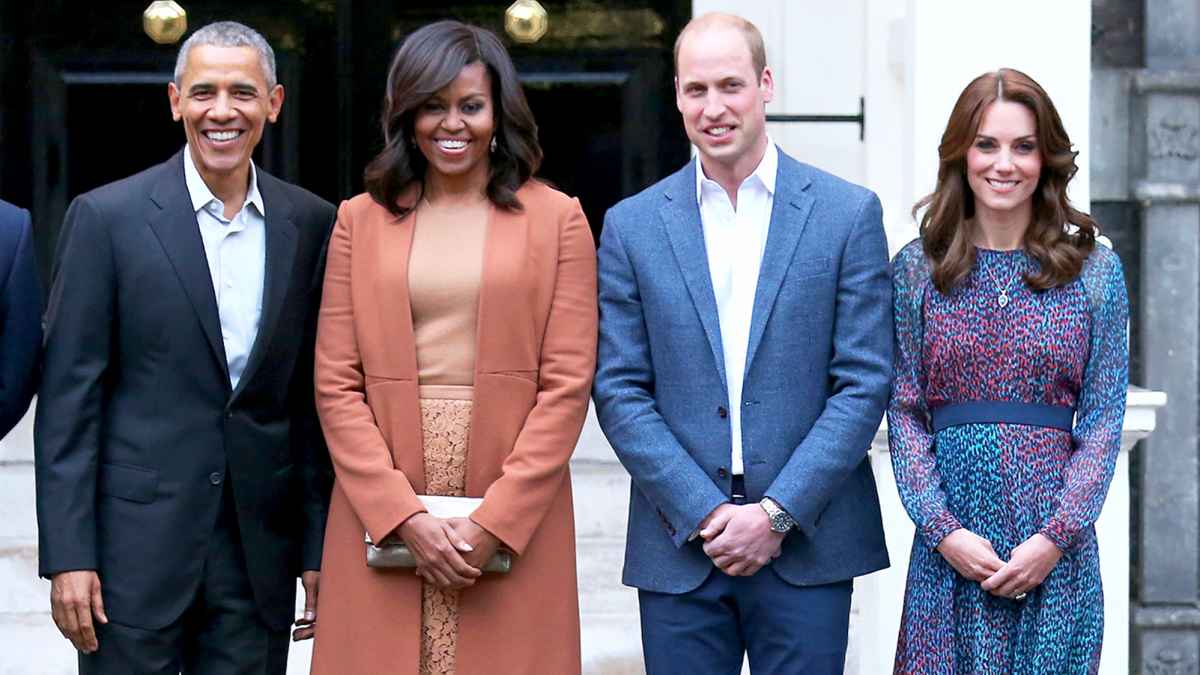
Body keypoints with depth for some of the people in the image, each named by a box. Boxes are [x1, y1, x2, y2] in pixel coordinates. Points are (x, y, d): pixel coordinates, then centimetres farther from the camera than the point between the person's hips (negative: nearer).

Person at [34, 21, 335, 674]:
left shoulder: (311, 224, 6)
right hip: (136, 542, -3)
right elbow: (69, 396, -5)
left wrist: (322, 545, 6)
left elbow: (317, 397, 10)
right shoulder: (107, 216, -3)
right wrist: (67, 555, -10)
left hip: (260, 542, 3)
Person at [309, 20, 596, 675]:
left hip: (517, 517, -1)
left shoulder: (556, 219, 4)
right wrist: (405, 516, -8)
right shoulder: (360, 220, 8)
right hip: (382, 519, 1)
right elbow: (336, 385, 3)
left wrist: (495, 521, -10)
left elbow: (567, 384, -1)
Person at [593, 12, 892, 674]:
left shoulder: (849, 213, 2)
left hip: (807, 542, -1)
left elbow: (864, 382, -2)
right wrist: (705, 513, -8)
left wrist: (777, 512, -10)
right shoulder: (632, 226, 6)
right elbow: (620, 392, 2)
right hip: (678, 546, 1)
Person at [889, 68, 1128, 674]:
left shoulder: (1095, 271, 4)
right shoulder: (917, 270, 5)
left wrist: (1056, 538, -9)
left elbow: (1103, 419, 1)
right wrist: (943, 531, -9)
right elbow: (905, 415, 3)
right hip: (949, 551, 0)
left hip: (1057, 551, 0)